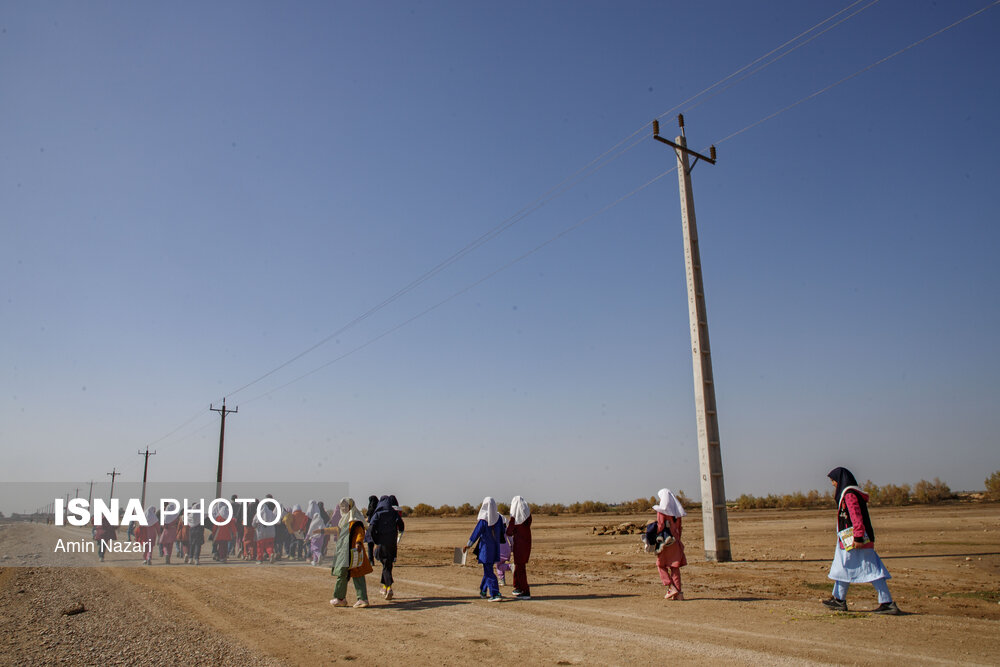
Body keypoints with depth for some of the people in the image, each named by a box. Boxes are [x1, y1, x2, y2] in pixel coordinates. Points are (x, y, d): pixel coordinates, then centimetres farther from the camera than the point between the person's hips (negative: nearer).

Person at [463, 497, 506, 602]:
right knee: (487, 569, 20)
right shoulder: (498, 517, -3)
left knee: (489, 572, -1)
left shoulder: (483, 520, -19)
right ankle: (483, 591, 32)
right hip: (495, 548, 6)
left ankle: (495, 594, -7)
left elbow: (476, 534, -12)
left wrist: (467, 545, 1)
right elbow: (502, 531, 8)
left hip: (486, 549, -6)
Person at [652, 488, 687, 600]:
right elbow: (679, 527, 11)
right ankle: (678, 593, 7)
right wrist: (678, 540, 18)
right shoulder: (676, 510, 8)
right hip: (675, 541, 6)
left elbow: (660, 527, -16)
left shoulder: (662, 510, -11)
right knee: (675, 567, 9)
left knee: (661, 565, 9)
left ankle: (671, 587, -4)